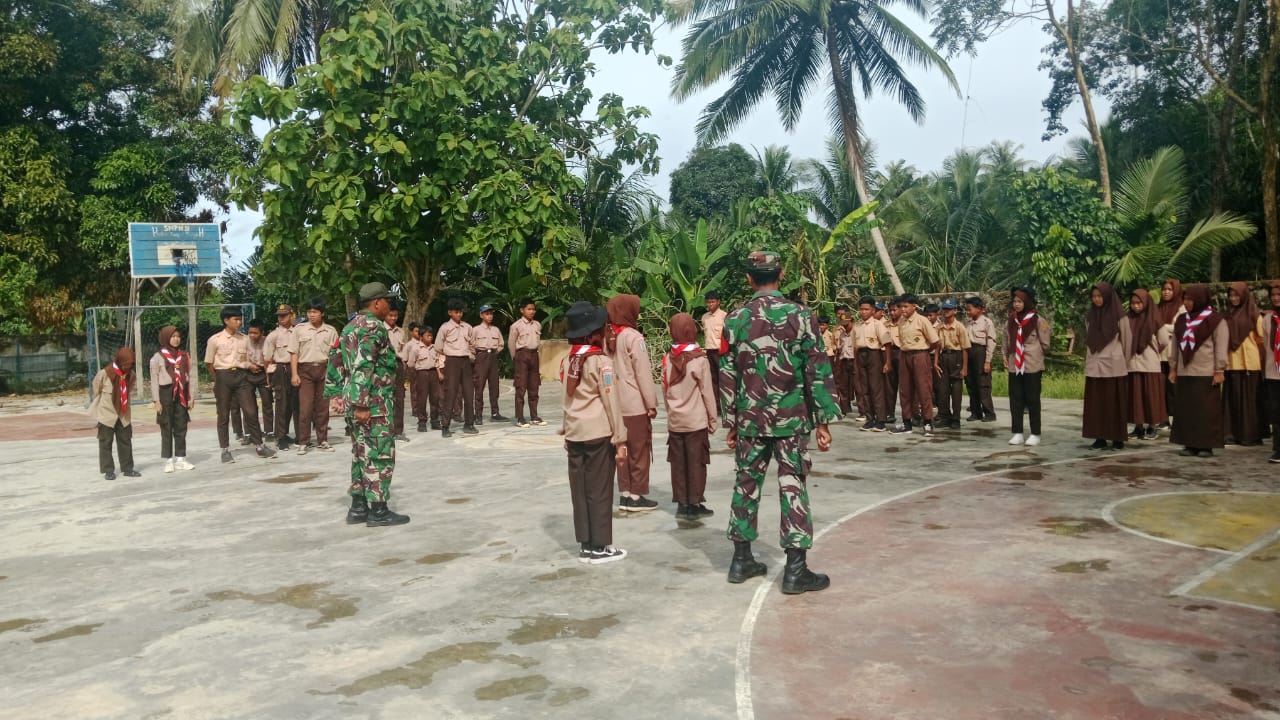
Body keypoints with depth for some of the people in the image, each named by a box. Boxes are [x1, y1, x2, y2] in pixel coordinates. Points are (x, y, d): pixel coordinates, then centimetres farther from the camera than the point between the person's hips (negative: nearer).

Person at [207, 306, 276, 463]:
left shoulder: (244, 339, 7)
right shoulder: (215, 340, -4)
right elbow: (209, 363, 1)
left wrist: (247, 364, -2)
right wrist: (218, 380, 2)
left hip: (240, 376, 3)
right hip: (223, 376, -3)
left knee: (250, 412, -1)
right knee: (223, 415, 4)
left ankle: (259, 446, 5)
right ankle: (225, 450, 11)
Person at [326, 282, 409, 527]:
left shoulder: (351, 326, 16)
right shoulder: (373, 326, -14)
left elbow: (336, 361, 18)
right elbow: (363, 366, -23)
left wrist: (337, 393, 19)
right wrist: (361, 404, -24)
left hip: (354, 402, 10)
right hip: (374, 404, -10)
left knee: (362, 454, 14)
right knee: (380, 455, -4)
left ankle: (358, 507, 18)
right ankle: (377, 511, 0)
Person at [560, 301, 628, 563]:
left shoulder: (568, 360, 7)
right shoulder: (601, 361, -11)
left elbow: (566, 399, 11)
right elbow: (611, 402, -13)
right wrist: (620, 439, -10)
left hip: (575, 433, 6)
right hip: (599, 434, -6)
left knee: (580, 490, 10)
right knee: (599, 491, 2)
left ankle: (585, 545, 17)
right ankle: (599, 547, 8)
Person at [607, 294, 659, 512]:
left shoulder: (608, 338, 6)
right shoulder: (633, 337, -13)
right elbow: (643, 373, -14)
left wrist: (623, 399, 15)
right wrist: (652, 403, -8)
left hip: (616, 404, 6)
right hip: (635, 404, -6)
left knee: (623, 449, 12)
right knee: (640, 450, 3)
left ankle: (625, 494, 17)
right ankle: (637, 496, 7)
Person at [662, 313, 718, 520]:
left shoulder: (667, 359, -1)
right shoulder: (699, 359, -12)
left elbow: (665, 391, 5)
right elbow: (707, 392, -8)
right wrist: (712, 418, 2)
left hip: (675, 421, 4)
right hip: (696, 420, -4)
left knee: (678, 463, 9)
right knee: (696, 463, 4)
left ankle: (681, 503, 14)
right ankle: (694, 504, 6)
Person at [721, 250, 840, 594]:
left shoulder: (734, 319, 2)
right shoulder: (799, 315, -6)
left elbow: (727, 376, 4)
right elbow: (818, 371, -8)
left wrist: (731, 422, 12)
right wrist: (823, 421, -2)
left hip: (749, 419, 3)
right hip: (791, 418, -3)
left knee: (746, 484, 11)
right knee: (792, 487, 1)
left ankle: (741, 560, 20)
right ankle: (795, 570, 3)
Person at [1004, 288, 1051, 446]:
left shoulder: (1038, 321, -7)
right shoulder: (1010, 322, 8)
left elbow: (1045, 344, -1)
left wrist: (1034, 355, 5)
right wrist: (1006, 357, 7)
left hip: (1033, 367, -5)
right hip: (1014, 366, 5)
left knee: (1033, 400, 3)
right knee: (1015, 400, 6)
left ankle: (1035, 434, 11)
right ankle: (1018, 433, 13)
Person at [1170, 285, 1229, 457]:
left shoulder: (1215, 320, -4)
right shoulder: (1181, 320, 12)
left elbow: (1221, 346, -8)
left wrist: (1219, 370, -12)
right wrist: (1173, 368, 13)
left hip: (1206, 374, -5)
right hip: (1184, 372, 5)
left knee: (1206, 410, -1)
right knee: (1185, 409, 4)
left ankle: (1206, 445, 4)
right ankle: (1189, 444, 10)